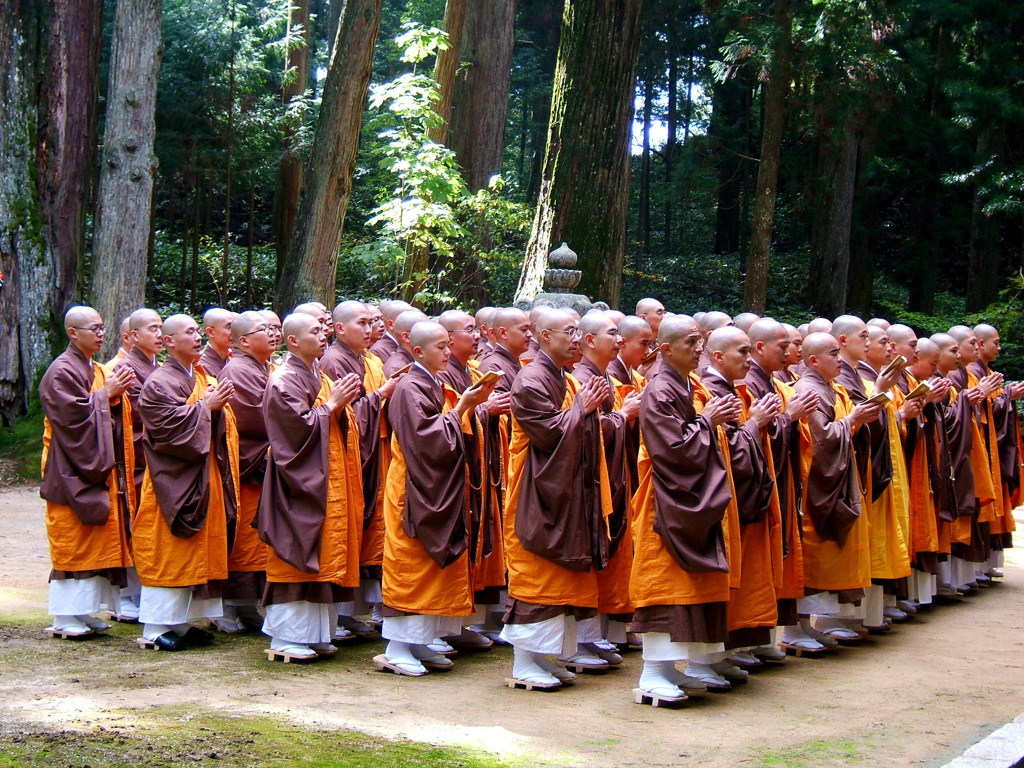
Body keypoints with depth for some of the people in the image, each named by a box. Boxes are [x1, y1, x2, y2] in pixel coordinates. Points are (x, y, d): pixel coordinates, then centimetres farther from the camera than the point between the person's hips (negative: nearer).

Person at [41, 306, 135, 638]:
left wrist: (116, 392, 2)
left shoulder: (97, 371, 17)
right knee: (72, 543, -6)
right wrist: (106, 394, -14)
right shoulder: (62, 372, -11)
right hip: (72, 472, -9)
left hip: (100, 470, 9)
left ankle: (84, 611, 14)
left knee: (96, 543, 8)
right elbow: (75, 414, -20)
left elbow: (109, 415, 20)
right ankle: (64, 618, -1)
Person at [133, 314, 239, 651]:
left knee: (196, 550, 9)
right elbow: (169, 424, -21)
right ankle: (156, 628, 0)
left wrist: (219, 405, -1)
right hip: (174, 480, -8)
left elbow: (216, 426, 18)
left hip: (203, 479, 8)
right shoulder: (159, 383, -10)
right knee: (168, 552, -5)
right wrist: (205, 406, -18)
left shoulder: (202, 378, 15)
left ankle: (183, 621, 16)